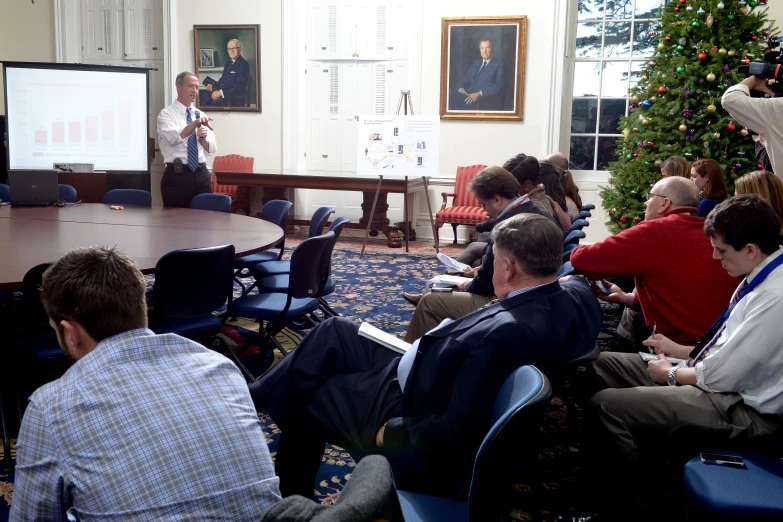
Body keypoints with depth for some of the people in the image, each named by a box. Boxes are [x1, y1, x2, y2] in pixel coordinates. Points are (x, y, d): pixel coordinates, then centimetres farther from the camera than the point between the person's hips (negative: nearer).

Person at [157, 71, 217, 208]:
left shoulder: (200, 114, 13)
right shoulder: (166, 114, -3)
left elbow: (212, 149, 8)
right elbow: (174, 138, -24)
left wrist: (203, 138, -12)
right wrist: (195, 123, -36)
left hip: (202, 175, 5)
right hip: (177, 175, -5)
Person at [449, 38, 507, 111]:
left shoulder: (499, 64, 7)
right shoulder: (475, 64, 26)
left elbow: (499, 86, -6)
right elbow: (465, 81, 22)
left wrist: (479, 93, -19)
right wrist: (461, 89, -5)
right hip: (470, 96, 6)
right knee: (452, 97, -27)